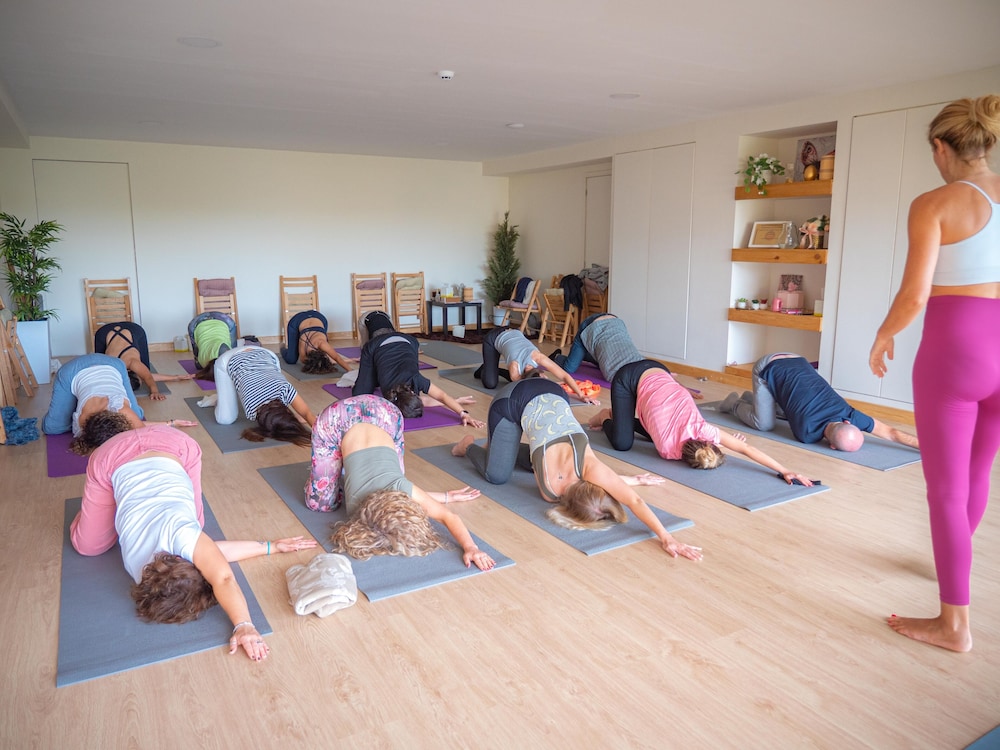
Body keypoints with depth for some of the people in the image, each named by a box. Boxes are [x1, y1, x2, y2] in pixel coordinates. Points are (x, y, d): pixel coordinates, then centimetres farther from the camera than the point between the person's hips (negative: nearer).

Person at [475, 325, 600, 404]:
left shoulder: (538, 357, -36)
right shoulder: (515, 370, -41)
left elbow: (565, 376, -36)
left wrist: (581, 395, -45)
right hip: (493, 339, -4)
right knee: (490, 383, -15)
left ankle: (497, 370, 22)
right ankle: (485, 369, 18)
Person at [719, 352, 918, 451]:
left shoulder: (849, 414, -24)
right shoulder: (806, 433, -34)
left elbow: (892, 432, -24)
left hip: (794, 362, 6)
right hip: (768, 369, -6)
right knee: (765, 425, -9)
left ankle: (750, 398, 31)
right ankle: (735, 403, 18)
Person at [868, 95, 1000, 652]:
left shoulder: (934, 205, -10)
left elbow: (915, 295, -15)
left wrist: (883, 338, 3)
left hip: (954, 347, -6)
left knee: (947, 488, 3)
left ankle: (955, 623, 12)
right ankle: (954, 560, 49)